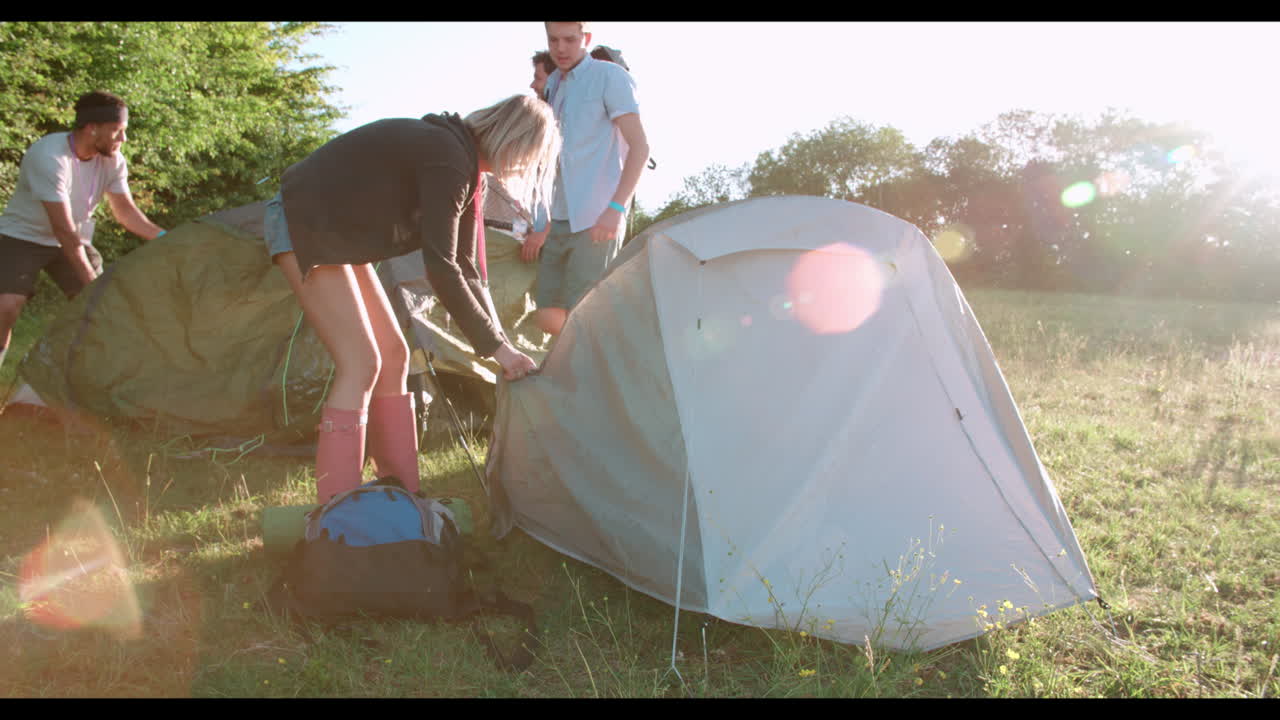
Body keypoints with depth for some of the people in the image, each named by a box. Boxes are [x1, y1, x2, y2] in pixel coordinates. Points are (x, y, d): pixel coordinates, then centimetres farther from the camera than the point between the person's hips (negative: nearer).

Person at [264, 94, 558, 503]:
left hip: (338, 234, 10)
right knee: (360, 362, -15)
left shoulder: (464, 162, 6)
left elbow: (464, 268, 8)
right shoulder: (449, 160, -25)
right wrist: (495, 345, -22)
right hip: (304, 225, -10)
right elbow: (440, 268, -28)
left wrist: (500, 342, 4)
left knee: (393, 355, 7)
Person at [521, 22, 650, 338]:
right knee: (548, 317, 5)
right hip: (560, 221, 8)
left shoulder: (609, 76, -3)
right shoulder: (554, 88, 18)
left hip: (595, 221, -8)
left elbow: (639, 146, -9)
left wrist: (615, 208, -19)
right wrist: (544, 226, 18)